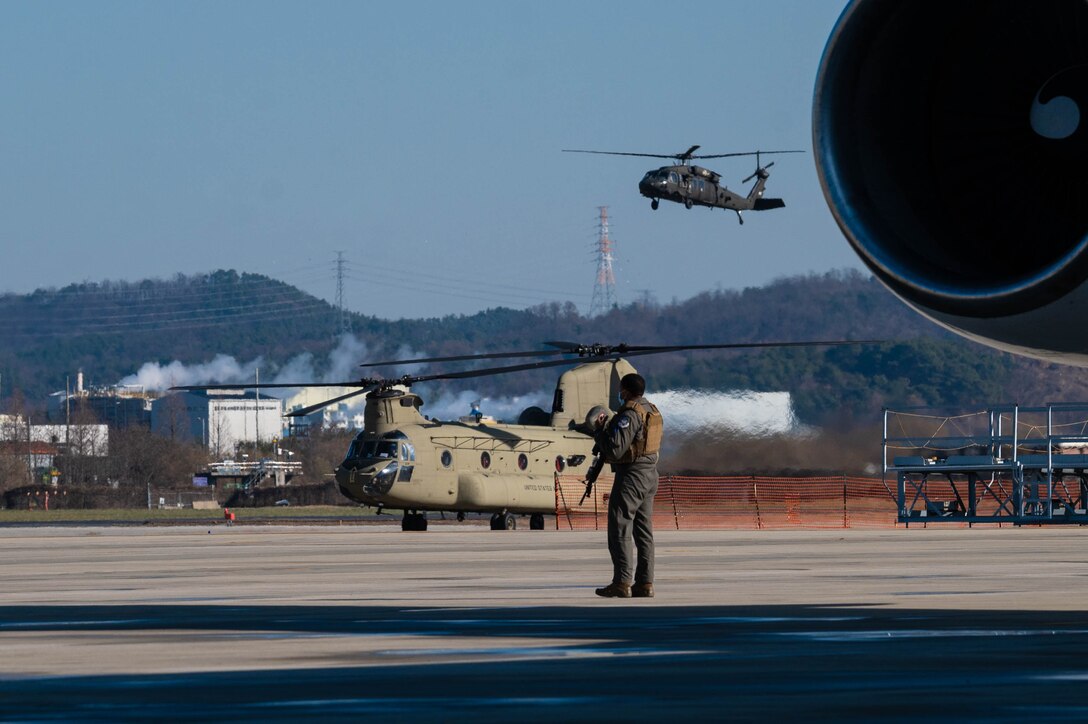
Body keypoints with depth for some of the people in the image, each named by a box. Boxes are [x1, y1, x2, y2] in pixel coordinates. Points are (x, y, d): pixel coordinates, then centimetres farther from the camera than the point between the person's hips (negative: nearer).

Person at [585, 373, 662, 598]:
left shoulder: (629, 415, -19)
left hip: (631, 475, -9)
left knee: (620, 529, -5)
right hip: (650, 474, 9)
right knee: (643, 530, 10)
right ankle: (645, 583, 9)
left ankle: (622, 583, -8)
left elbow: (615, 450, -24)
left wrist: (600, 429, -8)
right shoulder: (652, 411, 11)